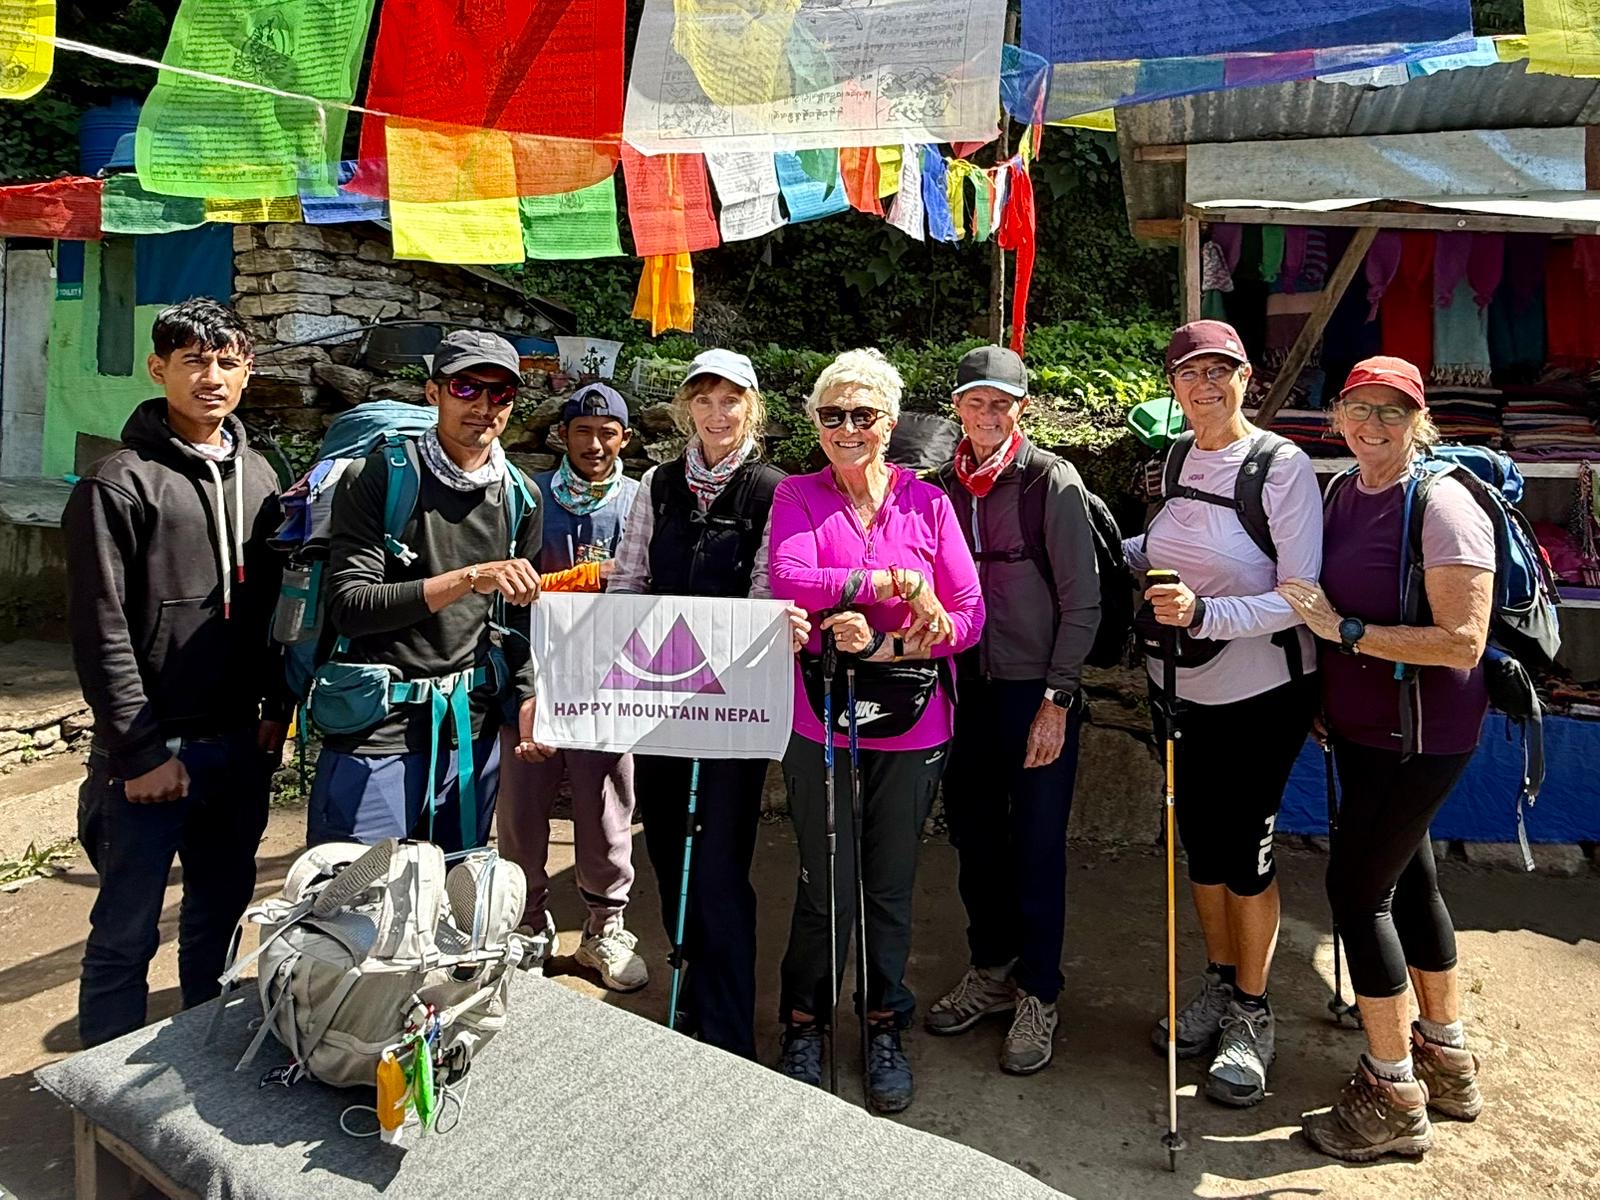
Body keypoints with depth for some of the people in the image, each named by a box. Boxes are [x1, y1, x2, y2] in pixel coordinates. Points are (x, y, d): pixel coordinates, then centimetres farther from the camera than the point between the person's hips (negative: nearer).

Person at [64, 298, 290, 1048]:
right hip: (155, 749, -5)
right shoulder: (119, 485, -9)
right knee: (126, 935, 5)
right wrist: (140, 751, -14)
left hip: (241, 744, 6)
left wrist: (276, 706, 8)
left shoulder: (256, 478, 10)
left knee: (221, 912, 18)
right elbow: (101, 633, -12)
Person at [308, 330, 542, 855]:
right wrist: (467, 579, -25)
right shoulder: (378, 477, -7)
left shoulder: (520, 497, 8)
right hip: (377, 729, -4)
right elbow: (349, 606, -16)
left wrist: (527, 697, -1)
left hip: (472, 732, 5)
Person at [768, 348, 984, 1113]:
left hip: (909, 726, 2)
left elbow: (968, 616, -2)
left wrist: (882, 646, -15)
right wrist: (896, 581, -21)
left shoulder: (927, 502, 3)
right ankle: (803, 1027, 31)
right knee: (825, 889, 6)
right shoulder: (798, 496, 0)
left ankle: (885, 1028, 34)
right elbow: (789, 580, -19)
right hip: (820, 724, -1)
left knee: (892, 886, 13)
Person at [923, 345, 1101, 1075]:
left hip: (1037, 692, -4)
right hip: (968, 688, 5)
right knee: (973, 835, 14)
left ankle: (1038, 996, 21)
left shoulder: (1051, 480, -8)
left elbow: (1082, 602, -8)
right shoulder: (945, 486, 6)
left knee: (1036, 845, 3)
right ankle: (991, 972, 34)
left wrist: (1056, 700, -11)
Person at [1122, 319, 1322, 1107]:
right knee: (1200, 843, 15)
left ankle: (1252, 1017, 24)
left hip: (1262, 693, -5)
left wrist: (1204, 614, -32)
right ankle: (1219, 987, 36)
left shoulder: (1282, 467, -14)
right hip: (1181, 688, 6)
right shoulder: (1175, 460, 4)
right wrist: (1116, 550, 4)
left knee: (1244, 848, 2)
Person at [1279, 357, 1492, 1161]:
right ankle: (1447, 1058, 37)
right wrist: (1323, 700, 11)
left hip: (1419, 733, -8)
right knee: (1406, 878, 18)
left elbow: (1463, 642, -24)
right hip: (1360, 726, 9)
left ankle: (1393, 1096, 11)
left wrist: (1344, 631, -24)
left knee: (1356, 884, -5)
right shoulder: (1344, 493, 7)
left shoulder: (1442, 506, -18)